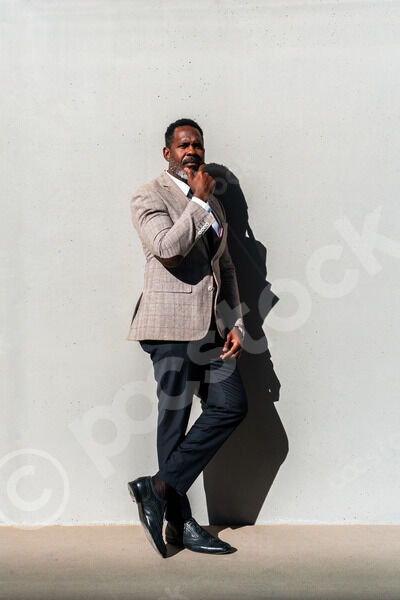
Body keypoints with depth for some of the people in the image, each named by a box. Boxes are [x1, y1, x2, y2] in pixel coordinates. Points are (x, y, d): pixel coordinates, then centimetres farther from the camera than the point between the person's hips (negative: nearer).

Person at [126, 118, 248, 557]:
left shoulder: (212, 202, 20)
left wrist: (235, 323, 10)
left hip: (212, 324, 8)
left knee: (232, 406, 1)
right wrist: (198, 200, -12)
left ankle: (159, 488, 10)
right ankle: (180, 523, 15)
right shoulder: (149, 197, -3)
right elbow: (168, 249, -21)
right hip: (172, 324, -7)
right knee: (174, 419, 1)